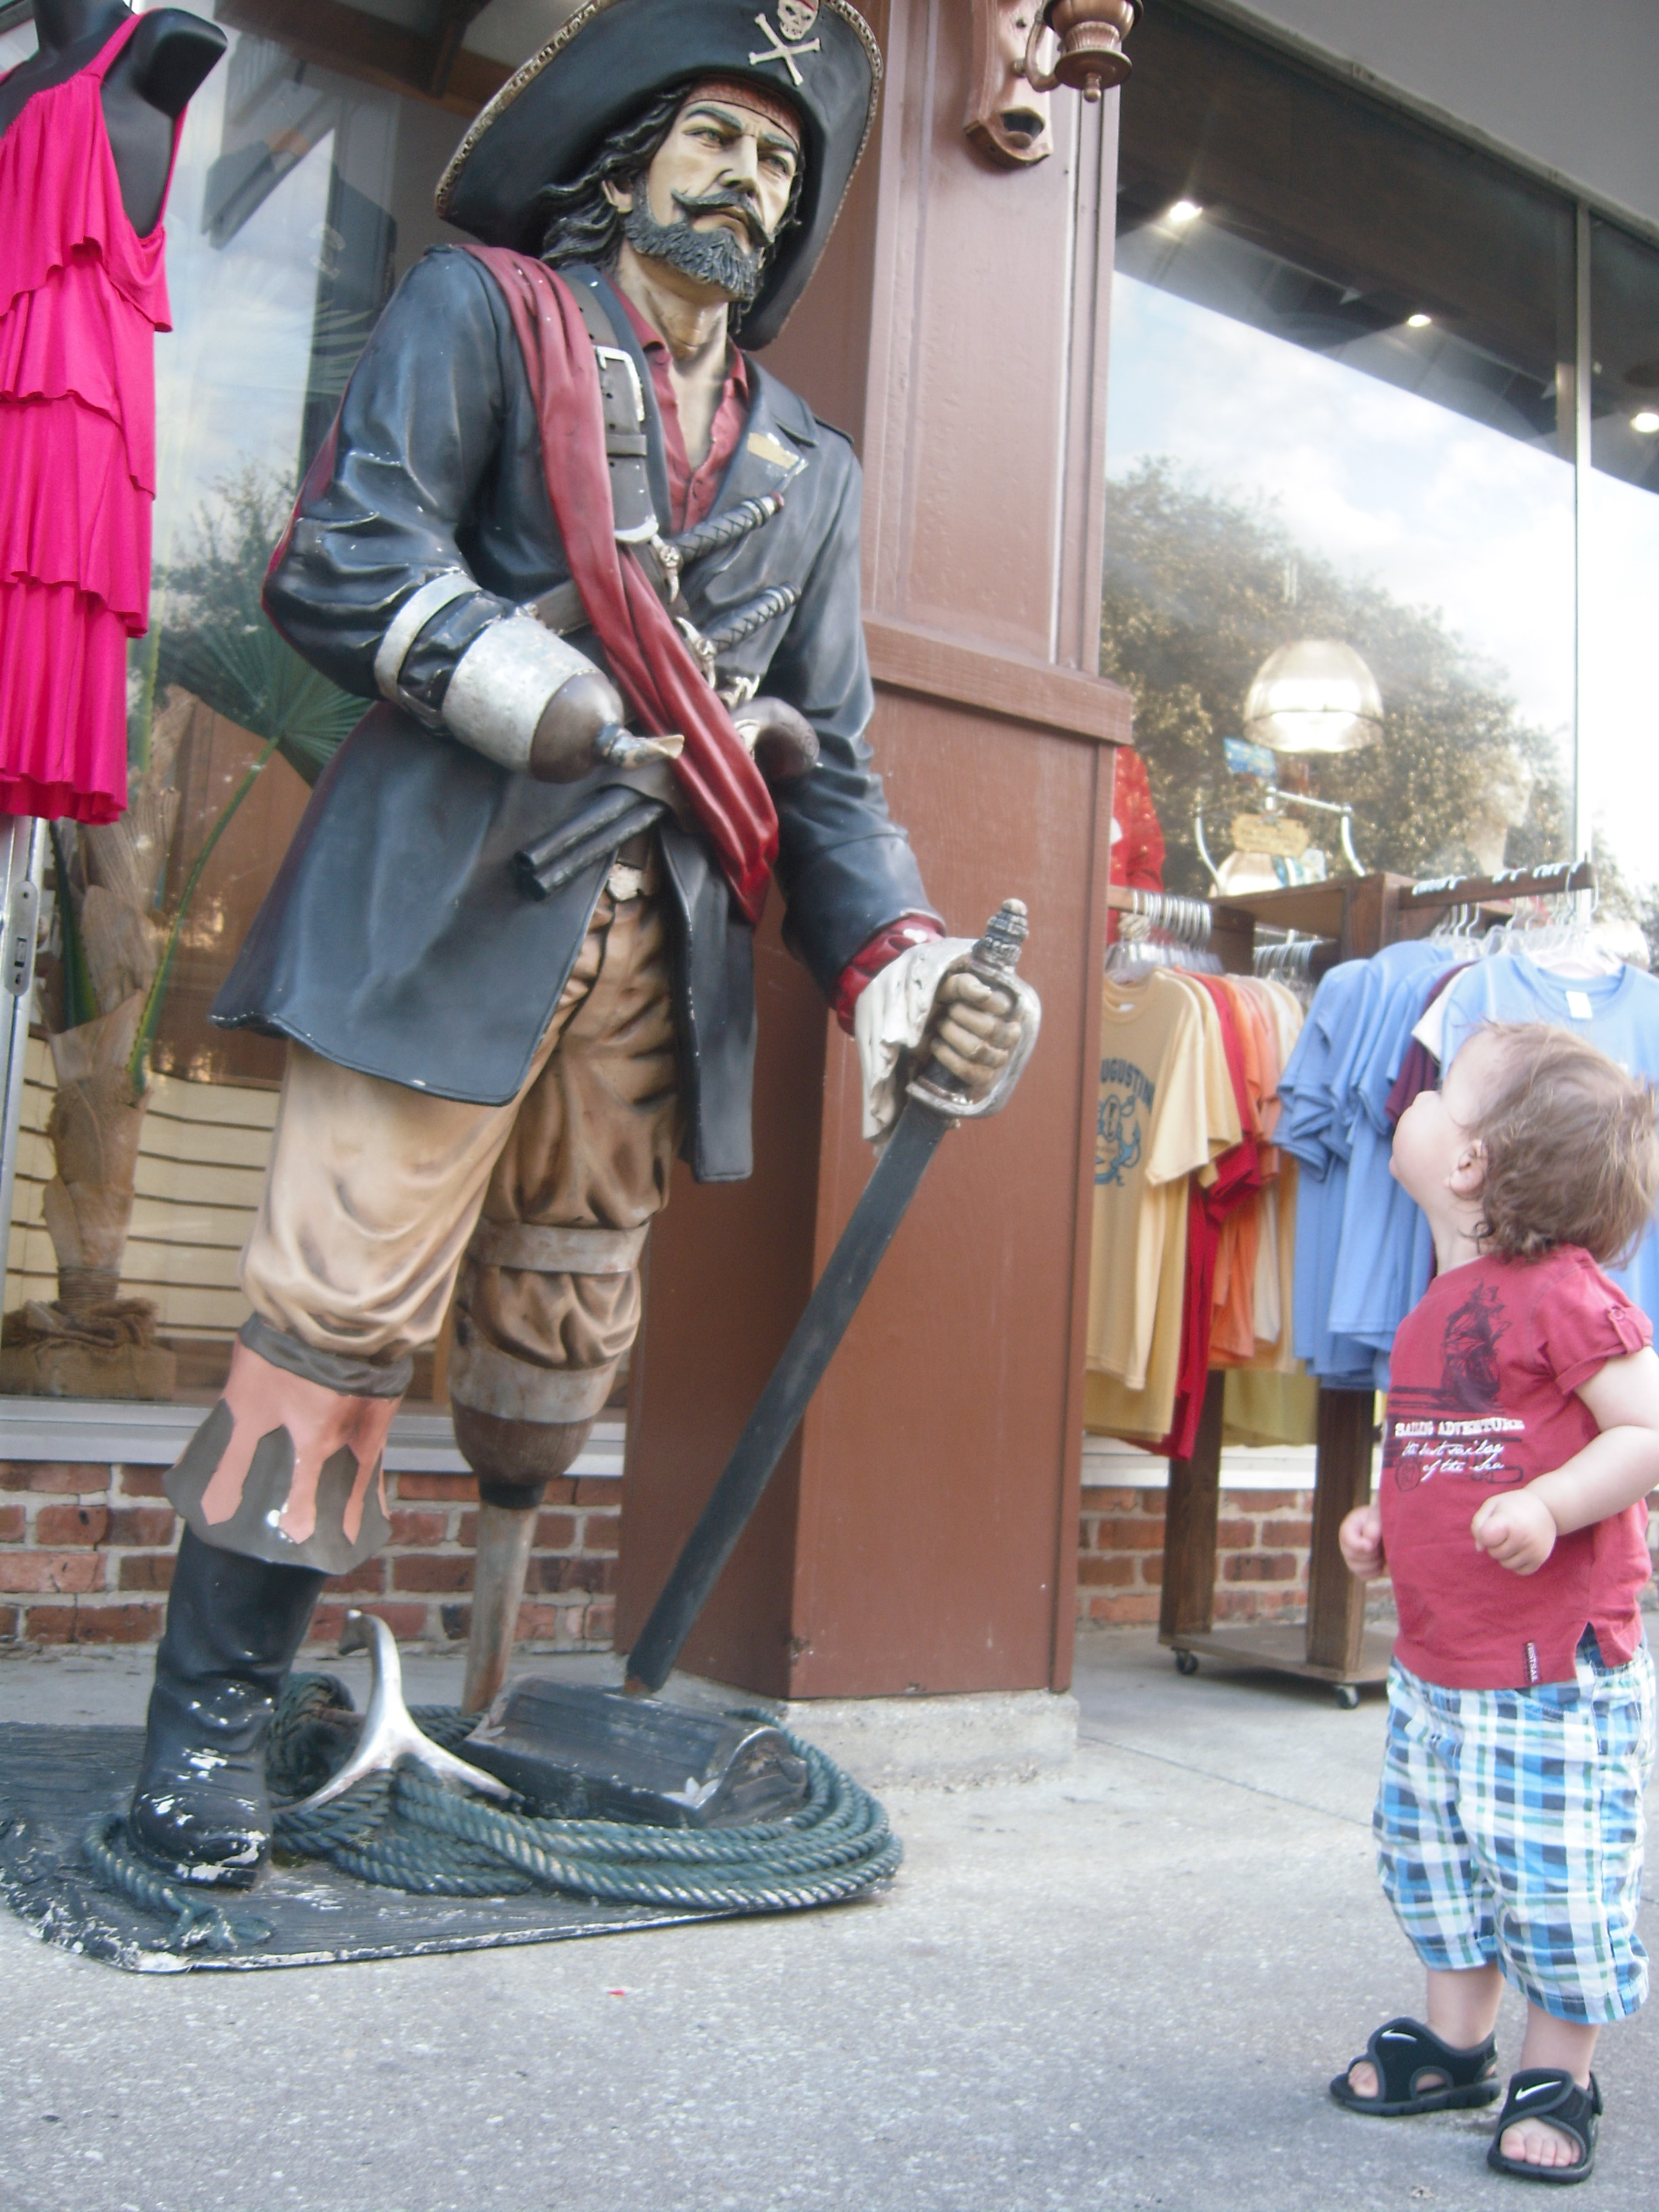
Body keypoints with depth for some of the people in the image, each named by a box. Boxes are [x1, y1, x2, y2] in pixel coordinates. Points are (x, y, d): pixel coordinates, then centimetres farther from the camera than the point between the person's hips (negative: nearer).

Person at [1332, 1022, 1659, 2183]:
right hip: (1436, 1659, 9)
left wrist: (1548, 1507, -31)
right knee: (1432, 1854, 17)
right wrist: (1386, 1526, 10)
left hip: (1554, 1669, -9)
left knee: (1555, 1873, 3)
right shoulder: (1440, 1308, 10)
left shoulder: (1564, 1292, -17)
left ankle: (1558, 2079, 22)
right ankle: (1455, 2042, 35)